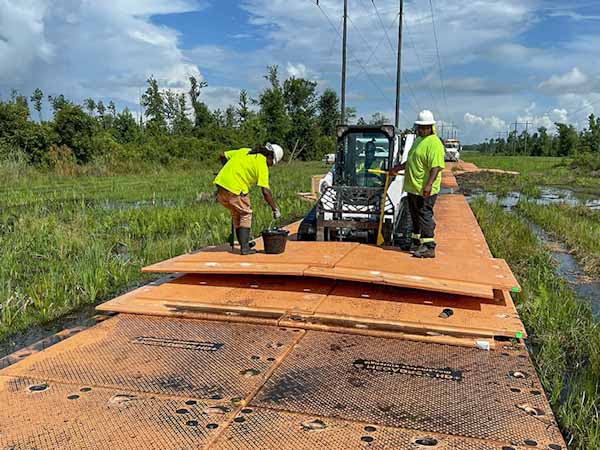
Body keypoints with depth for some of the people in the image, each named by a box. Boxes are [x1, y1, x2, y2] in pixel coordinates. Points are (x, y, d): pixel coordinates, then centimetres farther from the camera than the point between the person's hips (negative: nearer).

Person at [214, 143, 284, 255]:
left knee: (236, 213, 22)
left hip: (220, 183, 7)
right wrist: (275, 209, -1)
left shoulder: (244, 151, 15)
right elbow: (265, 191, -10)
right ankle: (245, 248, 6)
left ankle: (243, 243, 31)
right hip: (235, 190, -7)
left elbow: (222, 156, 21)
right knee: (246, 214, 12)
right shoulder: (262, 164, -4)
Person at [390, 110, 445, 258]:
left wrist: (429, 185, -33)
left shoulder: (434, 143, -15)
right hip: (413, 187, 10)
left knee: (425, 217, -7)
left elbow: (436, 167, -24)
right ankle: (417, 243, 28)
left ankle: (429, 248, -3)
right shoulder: (419, 139, 17)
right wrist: (399, 168, 28)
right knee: (416, 216, 16)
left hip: (425, 190, -10)